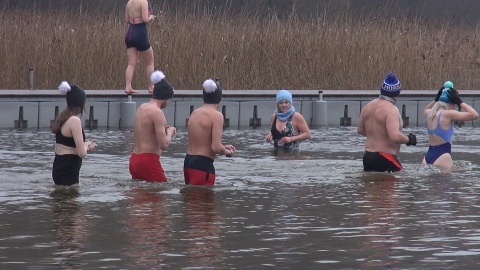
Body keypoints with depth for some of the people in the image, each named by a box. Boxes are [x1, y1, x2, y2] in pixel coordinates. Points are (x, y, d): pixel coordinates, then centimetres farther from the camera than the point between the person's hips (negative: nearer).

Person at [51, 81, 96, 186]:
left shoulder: (62, 118, 11)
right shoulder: (75, 120, -16)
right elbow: (81, 153, -17)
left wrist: (84, 146, 18)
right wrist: (86, 145, 5)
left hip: (58, 166, 10)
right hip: (68, 171, -10)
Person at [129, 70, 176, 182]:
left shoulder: (141, 108, 14)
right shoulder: (157, 112, -13)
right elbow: (163, 144, -18)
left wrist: (164, 130, 19)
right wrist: (169, 132, 2)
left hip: (134, 160, 9)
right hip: (148, 160, -9)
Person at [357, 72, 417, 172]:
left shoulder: (368, 106, 9)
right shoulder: (391, 110, -16)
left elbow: (360, 130, 21)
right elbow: (395, 137, -26)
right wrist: (409, 139, -7)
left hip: (368, 156, 8)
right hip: (385, 159, -8)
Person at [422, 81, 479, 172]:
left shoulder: (429, 113, 10)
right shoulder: (448, 114, -12)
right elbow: (474, 115, -14)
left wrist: (436, 99, 29)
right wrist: (460, 102, -6)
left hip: (428, 156, 8)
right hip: (442, 157, -8)